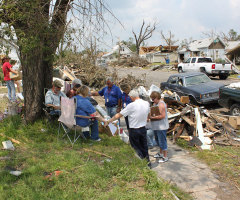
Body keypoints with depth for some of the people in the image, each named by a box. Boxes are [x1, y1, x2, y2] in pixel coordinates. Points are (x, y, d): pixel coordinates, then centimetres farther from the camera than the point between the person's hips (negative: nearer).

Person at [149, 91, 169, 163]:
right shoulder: (155, 103, 11)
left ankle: (165, 157, 8)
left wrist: (152, 117, -23)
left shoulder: (161, 104, -19)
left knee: (162, 141, -3)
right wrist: (150, 115, -1)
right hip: (156, 127, 10)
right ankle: (161, 153, 37)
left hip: (161, 127, -10)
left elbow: (162, 116, -24)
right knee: (158, 140, 21)